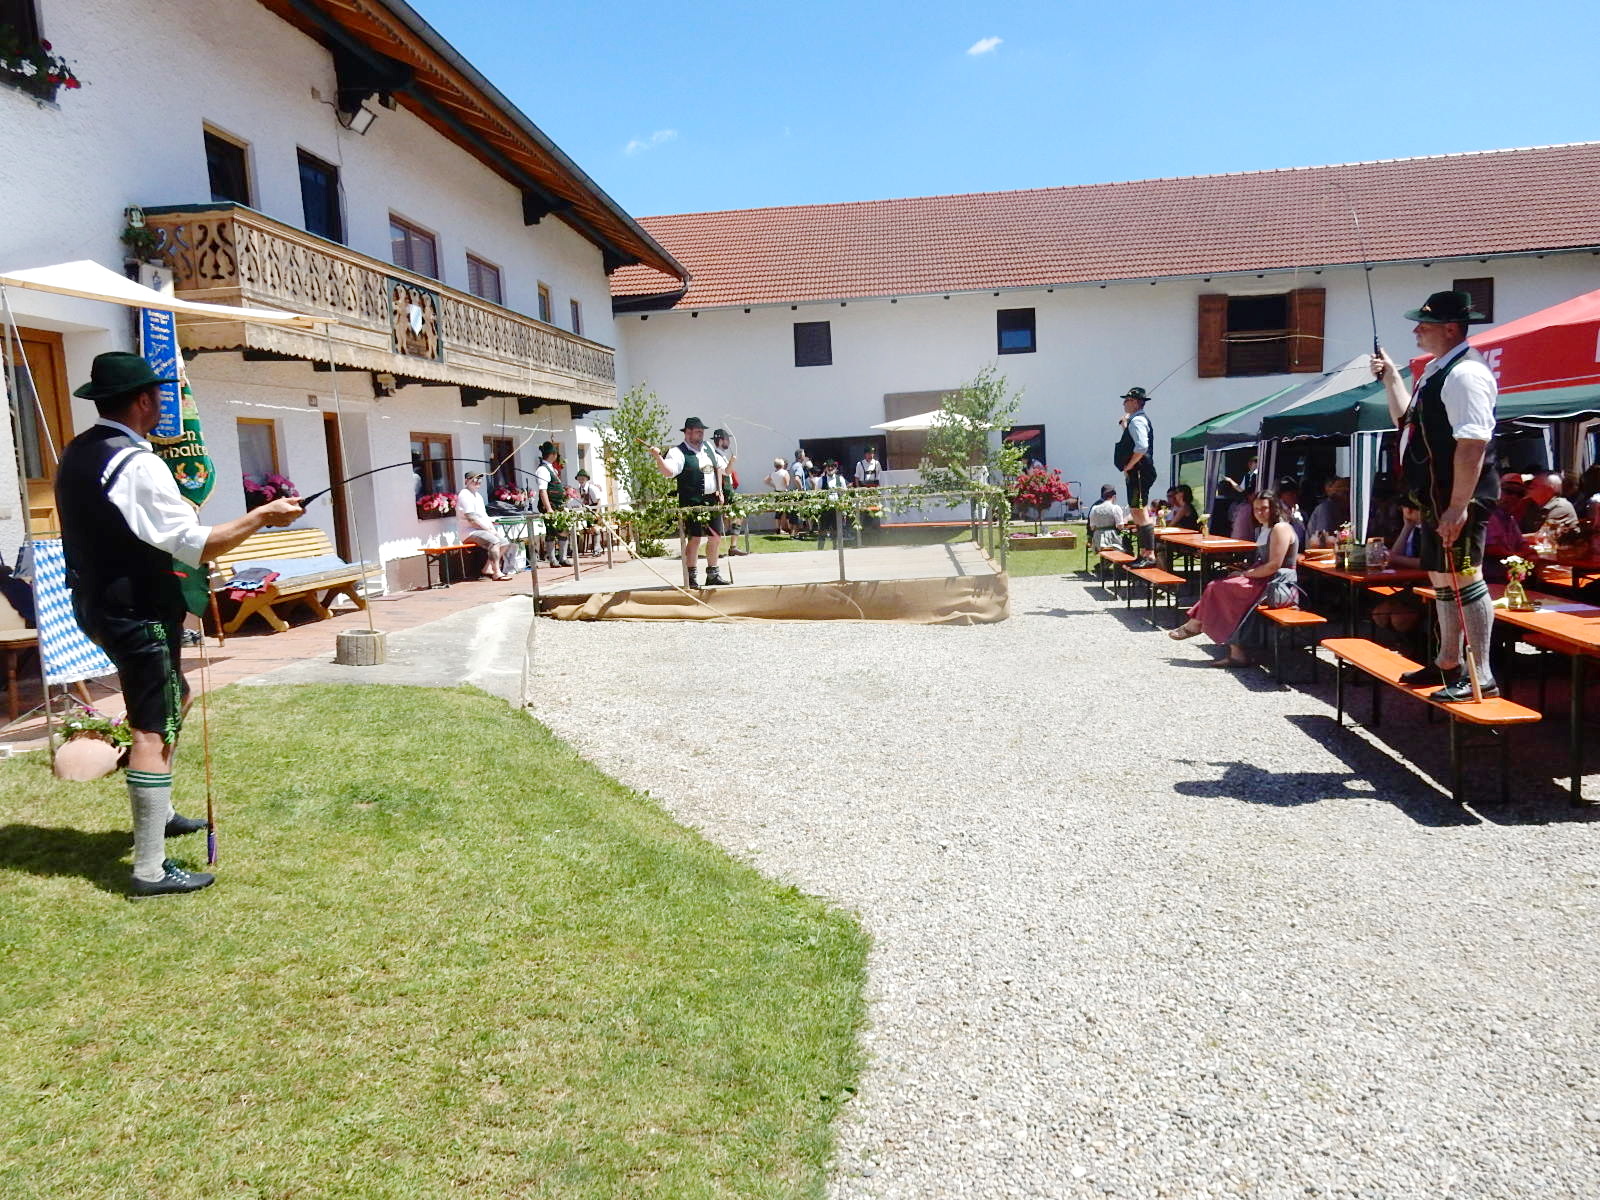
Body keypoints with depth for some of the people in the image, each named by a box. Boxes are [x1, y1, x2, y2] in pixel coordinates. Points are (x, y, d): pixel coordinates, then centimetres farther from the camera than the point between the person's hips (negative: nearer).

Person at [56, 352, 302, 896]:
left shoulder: (75, 456, 9)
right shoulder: (137, 464, -20)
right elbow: (196, 544, -23)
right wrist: (260, 517, -16)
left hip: (97, 603, 10)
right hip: (139, 611, -10)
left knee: (173, 698, 26)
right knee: (154, 731, -7)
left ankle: (157, 813, 40)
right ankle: (150, 870, -4)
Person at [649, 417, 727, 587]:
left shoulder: (709, 448, 13)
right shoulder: (679, 453, -9)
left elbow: (718, 467, 25)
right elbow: (668, 471, -25)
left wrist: (720, 490, 17)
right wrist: (658, 458, -41)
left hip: (712, 501, 7)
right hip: (692, 504, -7)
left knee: (716, 537, 10)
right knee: (694, 538, -10)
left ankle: (713, 574, 22)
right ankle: (692, 577, -3)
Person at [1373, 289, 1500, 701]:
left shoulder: (1465, 373, -17)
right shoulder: (1436, 370, 16)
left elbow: (1472, 443, -25)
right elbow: (1407, 420, 30)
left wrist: (1458, 506, -28)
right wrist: (1390, 377, 21)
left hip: (1457, 498, -11)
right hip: (1435, 497, 11)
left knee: (1463, 579, -9)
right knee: (1442, 579, 18)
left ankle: (1481, 675, -3)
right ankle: (1448, 663, 31)